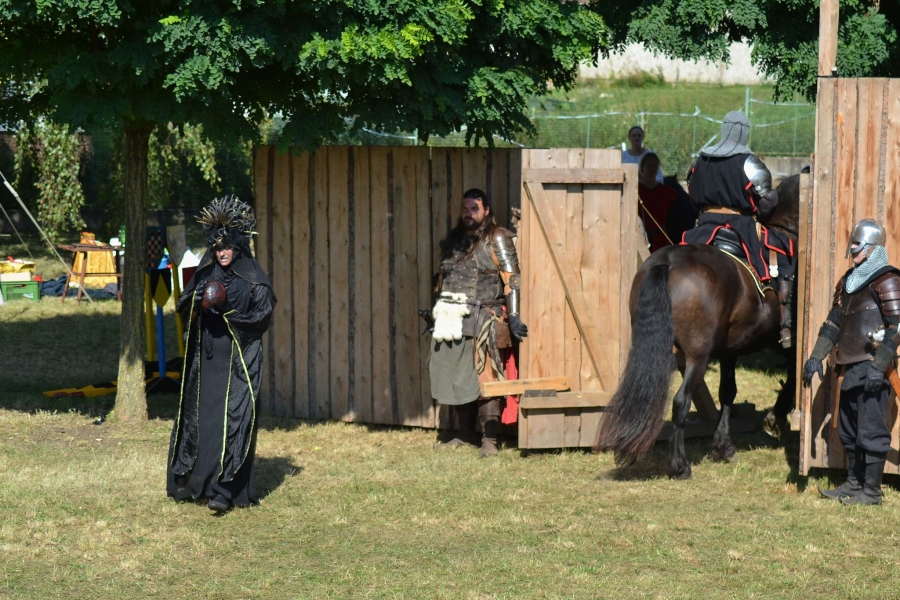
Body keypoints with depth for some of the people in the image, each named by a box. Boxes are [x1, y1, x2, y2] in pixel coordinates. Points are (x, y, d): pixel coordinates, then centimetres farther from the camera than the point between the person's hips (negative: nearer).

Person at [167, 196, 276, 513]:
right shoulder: (206, 273, 10)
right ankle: (198, 480, 15)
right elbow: (183, 307, 9)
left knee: (232, 420, -10)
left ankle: (225, 489, -13)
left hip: (239, 361, -5)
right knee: (203, 418, 5)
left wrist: (227, 314, -17)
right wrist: (197, 302, -12)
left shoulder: (254, 279, -2)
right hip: (206, 359, 5)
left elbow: (262, 318, -6)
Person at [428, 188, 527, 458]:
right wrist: (437, 312, 21)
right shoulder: (454, 240, 16)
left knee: (484, 380, -10)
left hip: (483, 320, -6)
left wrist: (513, 315, -16)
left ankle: (489, 439, -8)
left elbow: (511, 279, -8)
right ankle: (464, 434, 19)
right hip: (453, 320, 6)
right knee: (456, 378, 9)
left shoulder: (496, 239, -2)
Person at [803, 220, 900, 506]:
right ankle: (854, 484, 26)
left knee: (871, 429, -5)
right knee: (848, 429, 15)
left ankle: (872, 491, 1)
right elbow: (833, 322, 20)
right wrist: (816, 357, 12)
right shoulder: (848, 281, 16)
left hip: (871, 368, -9)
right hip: (849, 368, 9)